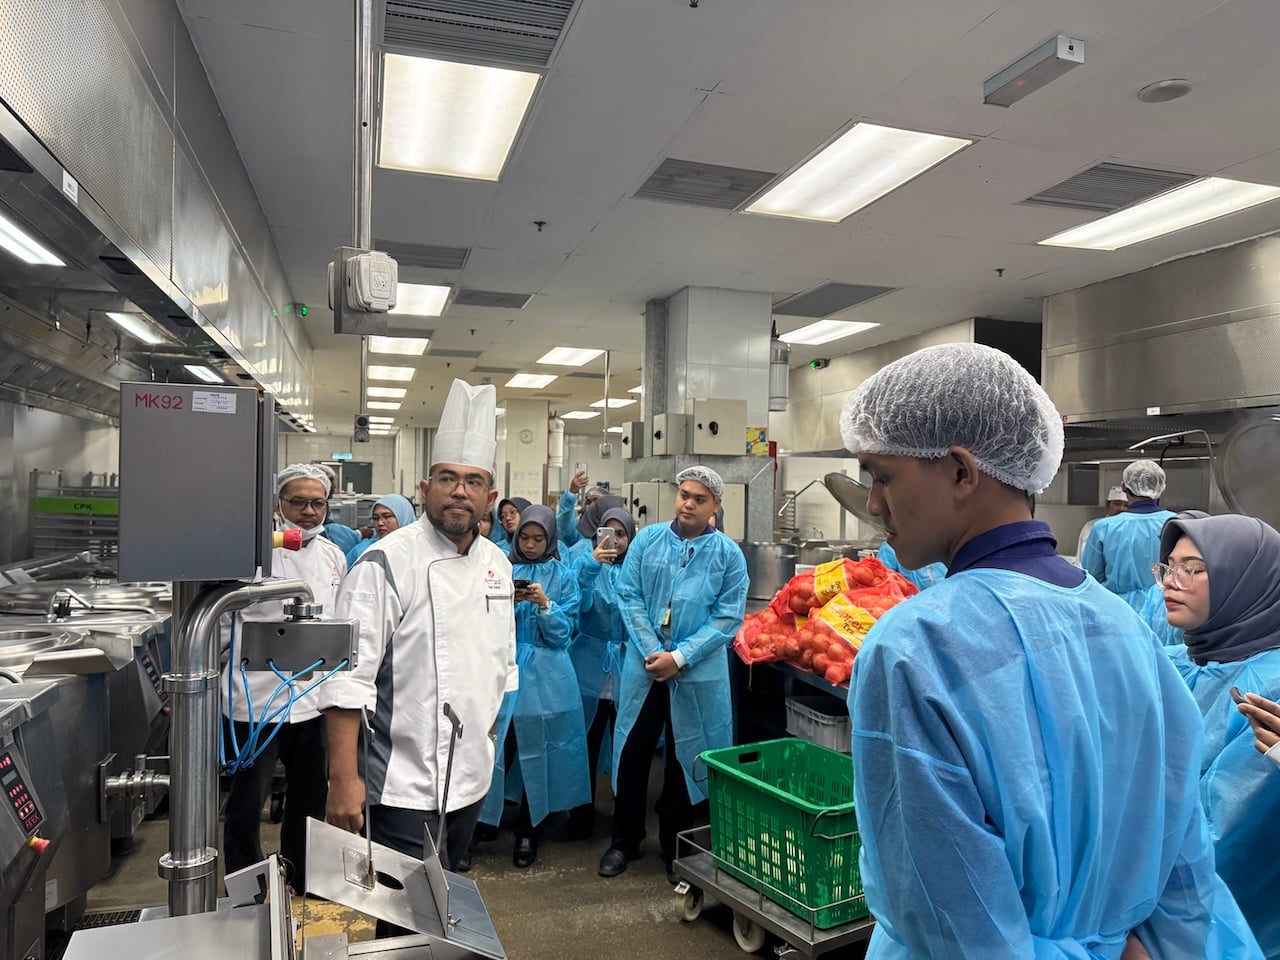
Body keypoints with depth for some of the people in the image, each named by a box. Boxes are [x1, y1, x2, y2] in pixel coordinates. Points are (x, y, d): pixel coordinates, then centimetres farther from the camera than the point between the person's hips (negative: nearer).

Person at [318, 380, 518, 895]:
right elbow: (349, 675, -20)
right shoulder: (386, 562, -16)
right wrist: (343, 779, -22)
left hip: (472, 776, 7)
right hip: (405, 783, -7)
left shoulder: (497, 563, 6)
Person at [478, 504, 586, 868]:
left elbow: (564, 633, 0)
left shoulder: (563, 575, 4)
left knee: (538, 752, 6)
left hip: (546, 677, 0)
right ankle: (478, 821, 12)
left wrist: (545, 605, -17)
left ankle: (529, 832, 22)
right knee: (496, 750, -4)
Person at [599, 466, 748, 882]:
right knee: (632, 750, 9)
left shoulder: (728, 554, -3)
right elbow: (629, 596, -2)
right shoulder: (647, 539, 1)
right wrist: (652, 652, -12)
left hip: (699, 673, -1)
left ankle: (675, 847, 30)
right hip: (644, 664, 1)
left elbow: (728, 617, -7)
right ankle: (624, 840, 29)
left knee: (685, 756, 11)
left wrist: (679, 657, -14)